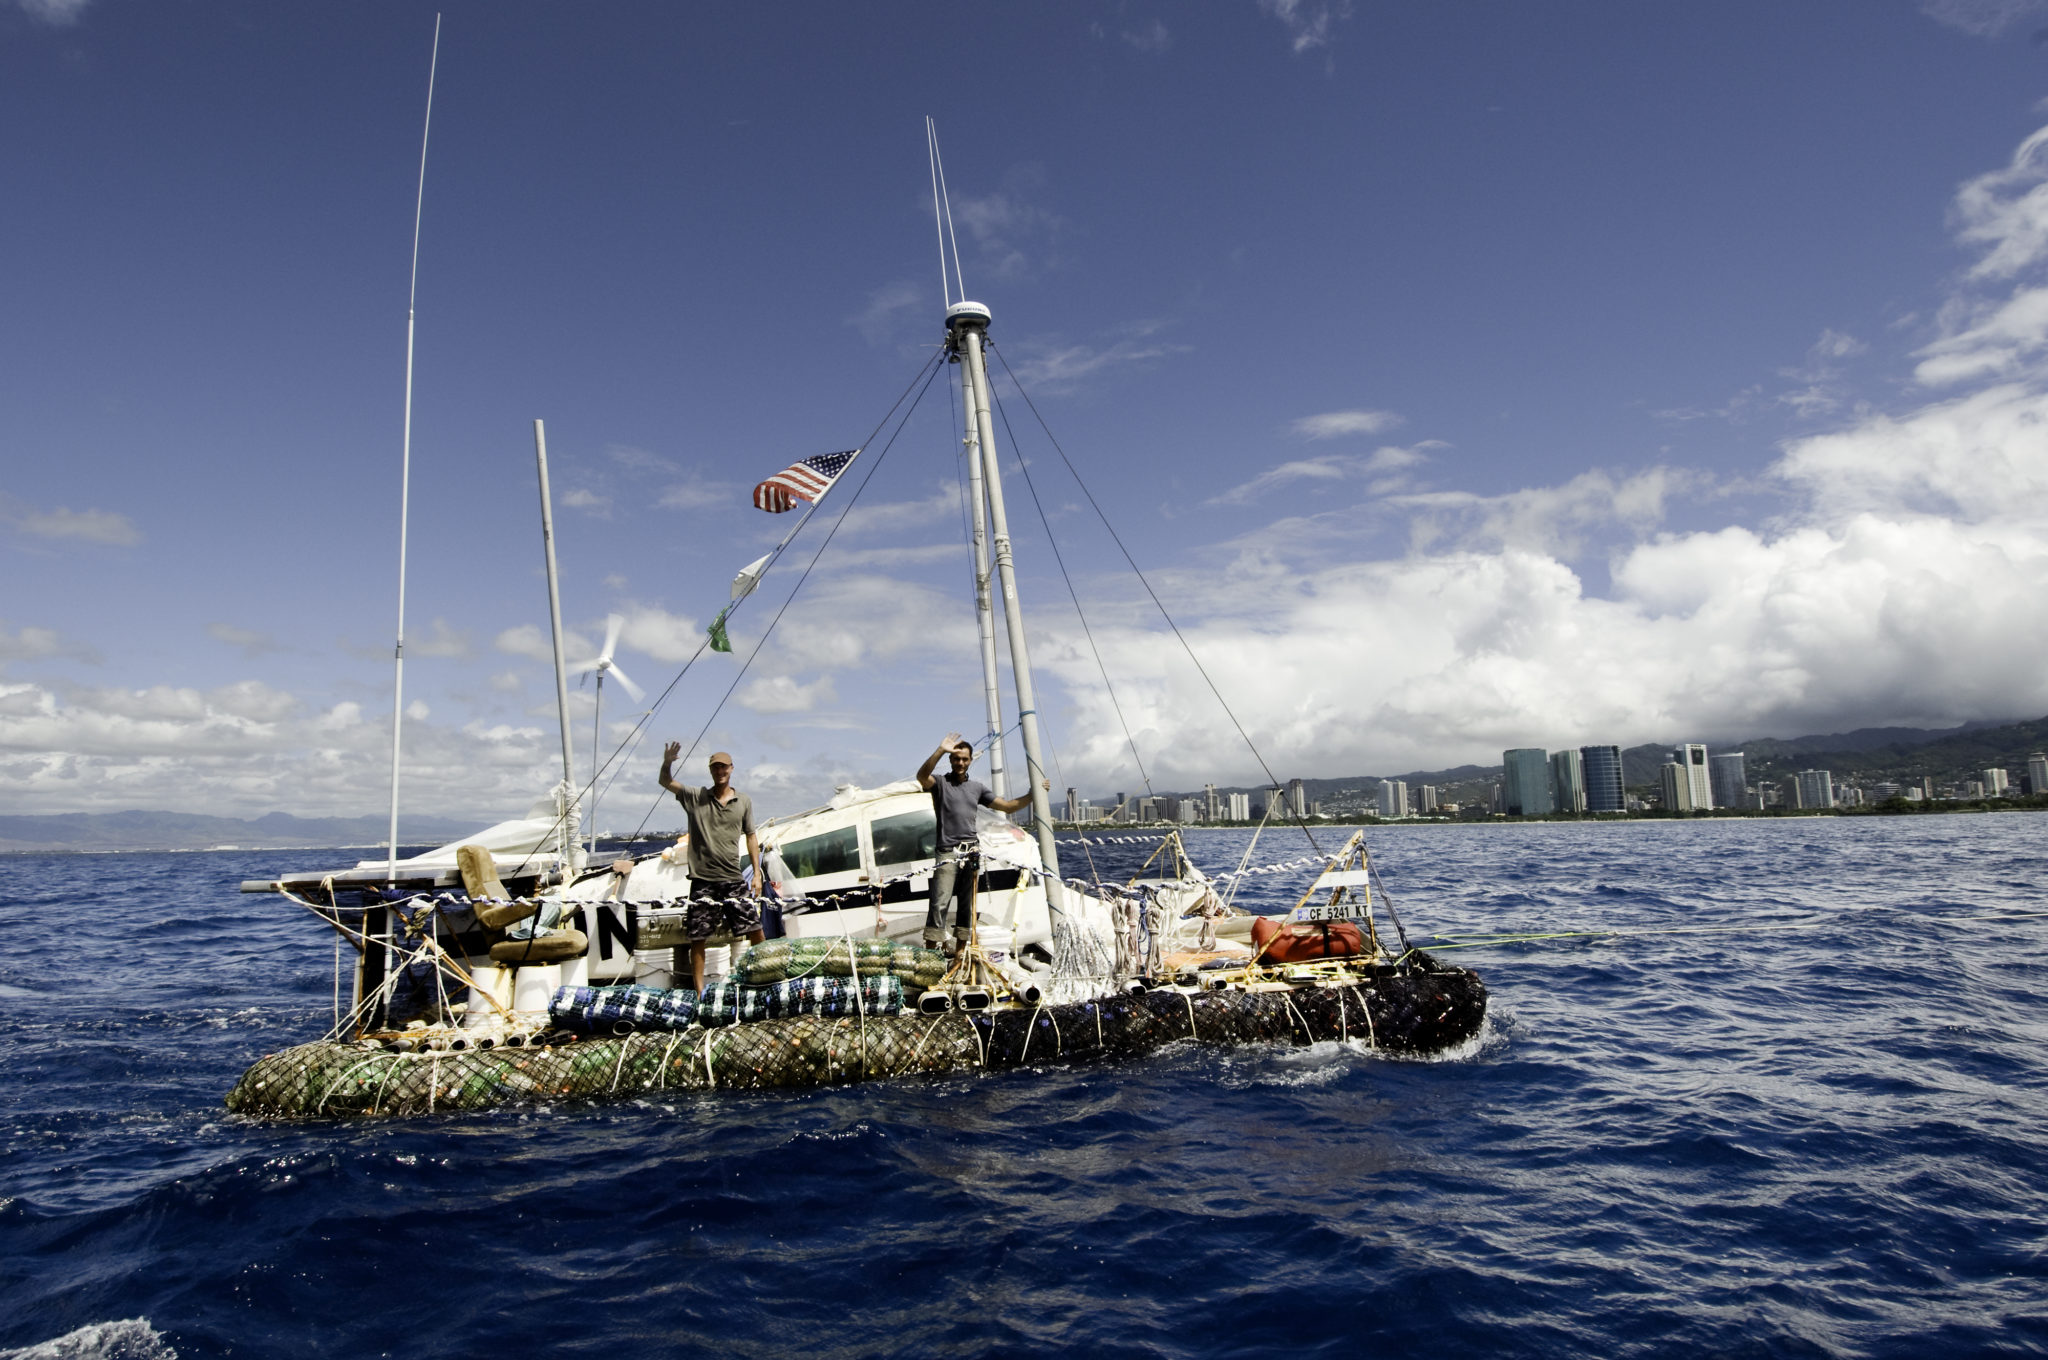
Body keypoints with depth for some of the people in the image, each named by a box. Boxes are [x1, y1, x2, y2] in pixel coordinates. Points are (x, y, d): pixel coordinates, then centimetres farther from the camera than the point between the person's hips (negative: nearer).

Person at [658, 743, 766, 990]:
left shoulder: (744, 802, 8)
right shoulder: (695, 798, 5)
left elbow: (751, 838, 12)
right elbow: (664, 782, -2)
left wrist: (757, 872, 6)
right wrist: (667, 764, -24)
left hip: (733, 879, 1)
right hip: (703, 880, -1)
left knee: (755, 928, -1)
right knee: (697, 938, 3)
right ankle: (699, 992, 12)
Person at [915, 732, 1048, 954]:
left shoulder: (977, 788, 18)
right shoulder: (940, 783, 3)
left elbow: (1007, 806, 19)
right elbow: (922, 776, -20)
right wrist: (941, 751, -31)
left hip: (971, 853, 5)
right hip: (948, 853, -5)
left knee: (967, 904, 8)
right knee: (939, 903, -13)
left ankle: (960, 949, 16)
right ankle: (930, 949, -13)